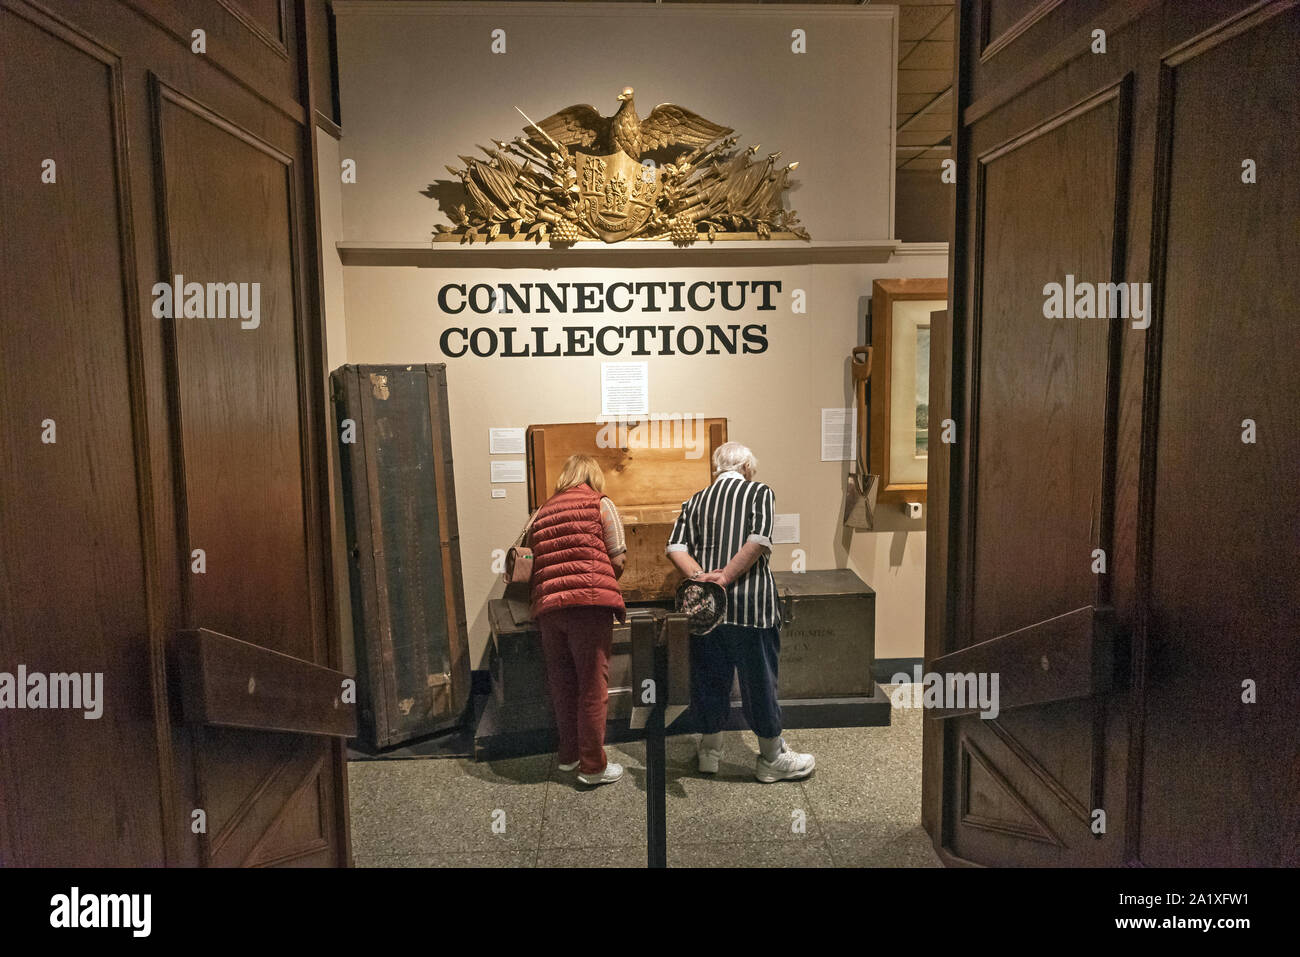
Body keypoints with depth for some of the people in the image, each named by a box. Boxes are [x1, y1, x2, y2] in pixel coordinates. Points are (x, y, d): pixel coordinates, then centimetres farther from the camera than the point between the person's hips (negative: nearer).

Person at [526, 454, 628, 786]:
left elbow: (528, 561, 13)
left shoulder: (541, 512, 17)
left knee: (562, 683, 16)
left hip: (547, 606, 5)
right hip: (590, 603, -5)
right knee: (593, 687, 3)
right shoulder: (600, 504, 5)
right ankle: (592, 766, 9)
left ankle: (568, 754, 29)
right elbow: (619, 559, 0)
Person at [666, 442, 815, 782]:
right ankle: (772, 758, 21)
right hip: (750, 601, -4)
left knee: (710, 676, 14)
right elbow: (759, 541, -14)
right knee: (760, 678, 7)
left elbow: (676, 548, -1)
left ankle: (710, 750, 29)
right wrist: (725, 578, -15)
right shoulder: (760, 492, 2)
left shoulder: (695, 501, 13)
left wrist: (701, 577, -11)